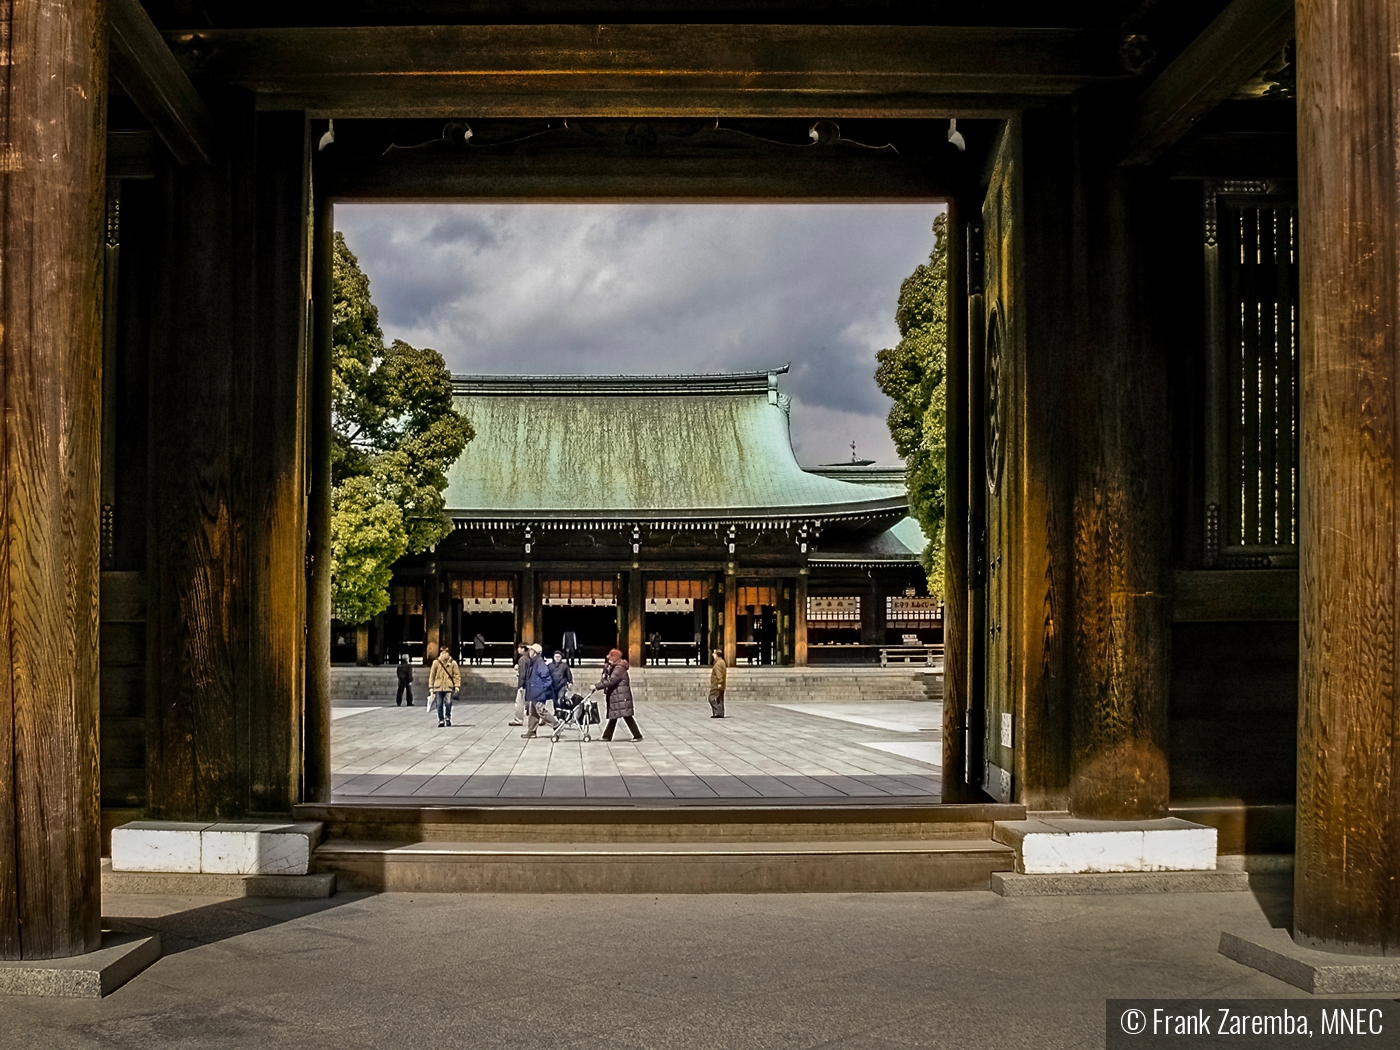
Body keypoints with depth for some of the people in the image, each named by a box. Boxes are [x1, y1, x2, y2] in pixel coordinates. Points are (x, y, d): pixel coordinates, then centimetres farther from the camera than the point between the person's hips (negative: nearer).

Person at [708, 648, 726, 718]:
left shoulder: (718, 663, -15)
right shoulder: (722, 662, 18)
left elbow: (719, 674, -23)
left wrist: (719, 683, -25)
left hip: (716, 686, -10)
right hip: (721, 686, 10)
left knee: (712, 698, -8)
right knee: (720, 700, 10)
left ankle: (717, 712, -14)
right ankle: (721, 713, 9)